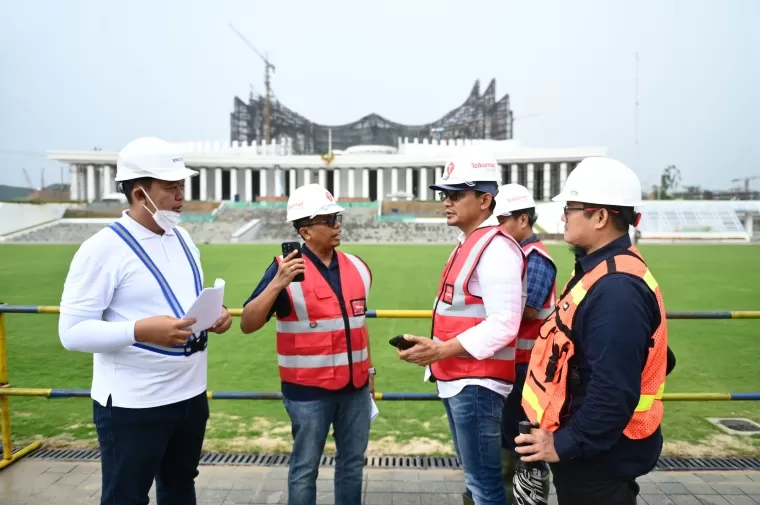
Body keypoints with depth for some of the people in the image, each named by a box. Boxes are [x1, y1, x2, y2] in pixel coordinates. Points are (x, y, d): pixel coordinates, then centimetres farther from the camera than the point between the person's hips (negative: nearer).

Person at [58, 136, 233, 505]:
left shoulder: (182, 239, 7)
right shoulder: (103, 248, -16)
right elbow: (73, 332, -17)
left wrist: (215, 316, -4)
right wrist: (141, 330, -31)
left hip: (191, 395, 7)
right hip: (131, 406, -7)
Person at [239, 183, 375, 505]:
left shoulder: (357, 267, 4)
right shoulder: (286, 268, -13)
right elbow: (247, 324, -18)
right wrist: (278, 283, -30)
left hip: (355, 387, 5)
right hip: (308, 390, -4)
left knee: (353, 462, 18)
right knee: (305, 468, 11)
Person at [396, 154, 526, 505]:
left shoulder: (495, 248, -17)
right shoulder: (467, 245, 13)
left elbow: (503, 324, -24)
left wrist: (442, 350, -25)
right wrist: (432, 348, 10)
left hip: (477, 383, -10)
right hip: (457, 380, 10)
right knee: (474, 474, 23)